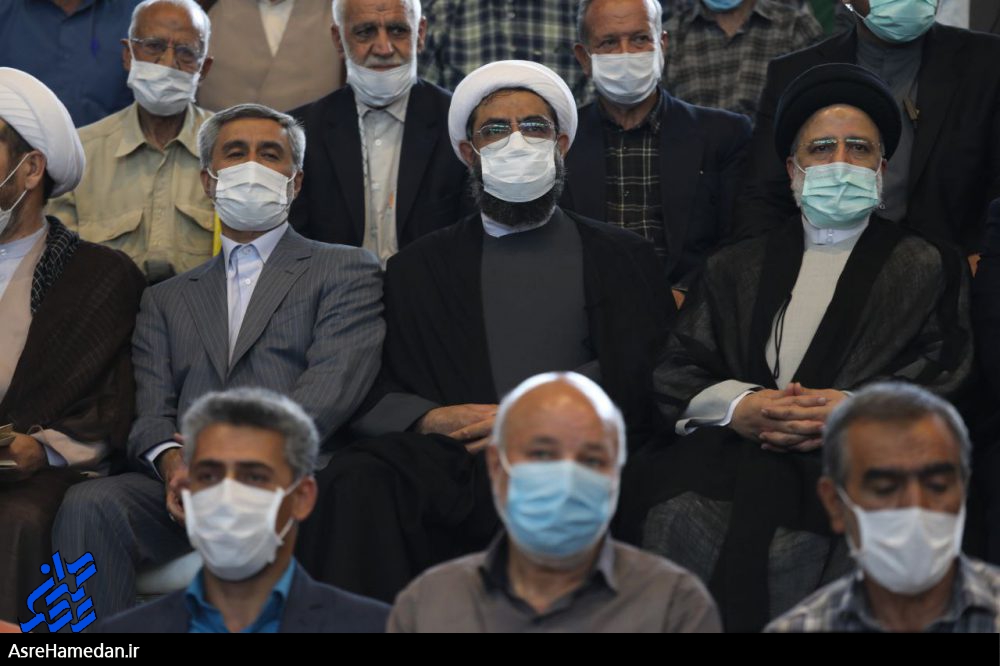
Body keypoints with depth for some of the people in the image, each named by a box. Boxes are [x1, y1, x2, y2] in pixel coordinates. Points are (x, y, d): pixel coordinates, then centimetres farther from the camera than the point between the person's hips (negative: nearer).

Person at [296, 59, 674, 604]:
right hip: (453, 459, 1)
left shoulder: (620, 258, 21)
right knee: (355, 482, -33)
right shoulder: (420, 266, 25)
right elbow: (373, 393, 15)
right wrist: (432, 418, -8)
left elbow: (640, 379, 7)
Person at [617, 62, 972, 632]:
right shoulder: (737, 268, 26)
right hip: (734, 453, 3)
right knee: (677, 519, -31)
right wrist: (738, 407, -7)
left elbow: (947, 383, 6)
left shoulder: (927, 268, 19)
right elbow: (676, 374, 15)